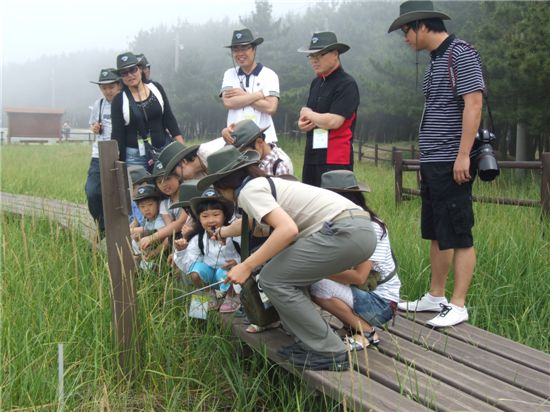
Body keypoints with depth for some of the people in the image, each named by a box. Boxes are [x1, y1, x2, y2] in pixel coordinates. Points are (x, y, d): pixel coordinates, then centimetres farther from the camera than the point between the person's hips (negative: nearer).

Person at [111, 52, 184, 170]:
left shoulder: (156, 88, 6)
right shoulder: (119, 100, 0)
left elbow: (169, 119, 7)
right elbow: (117, 134, -1)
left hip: (163, 149, 2)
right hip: (135, 155, -2)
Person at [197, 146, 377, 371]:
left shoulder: (249, 190, -5)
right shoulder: (264, 182, 24)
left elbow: (288, 229, -20)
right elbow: (251, 223, 43)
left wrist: (246, 266, -13)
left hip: (346, 232, -10)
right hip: (360, 228, 10)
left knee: (273, 279, -3)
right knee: (285, 275, 19)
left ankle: (329, 353, -2)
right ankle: (311, 342, 19)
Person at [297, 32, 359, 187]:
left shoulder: (346, 84, -10)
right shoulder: (316, 83, 16)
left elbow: (333, 121, -20)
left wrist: (307, 113, -3)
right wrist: (302, 124, 1)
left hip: (335, 160, -8)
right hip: (311, 157, 8)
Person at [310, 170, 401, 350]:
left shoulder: (371, 227, -17)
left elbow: (359, 277, -23)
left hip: (380, 302, -8)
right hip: (361, 293, 8)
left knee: (318, 286, -26)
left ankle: (367, 333, -11)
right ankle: (354, 322, 1)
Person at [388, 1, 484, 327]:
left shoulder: (460, 54, -10)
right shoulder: (436, 60, 17)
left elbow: (474, 104, -18)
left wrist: (463, 155, -22)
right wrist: (428, 161, 17)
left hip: (452, 164, -10)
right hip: (433, 163, 10)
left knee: (458, 236, -5)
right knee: (437, 234, 14)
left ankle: (458, 306, 0)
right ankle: (436, 297, 23)